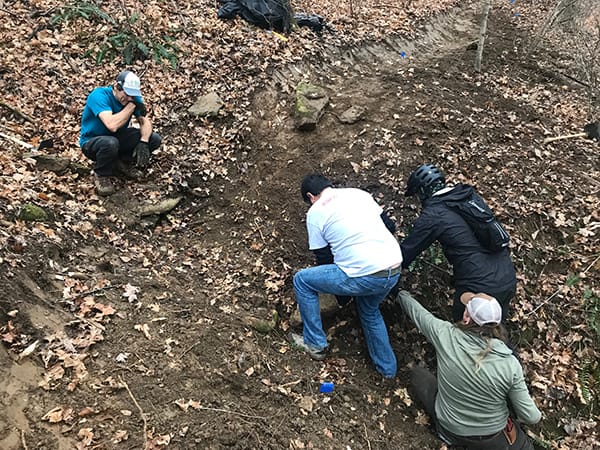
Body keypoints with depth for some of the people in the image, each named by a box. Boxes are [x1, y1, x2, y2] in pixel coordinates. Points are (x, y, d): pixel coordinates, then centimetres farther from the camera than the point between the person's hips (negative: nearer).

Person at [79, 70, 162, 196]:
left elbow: (145, 121, -8)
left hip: (118, 138, 6)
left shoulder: (133, 97, -8)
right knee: (111, 143, -42)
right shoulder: (99, 95, -27)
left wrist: (143, 142, -27)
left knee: (154, 139, -11)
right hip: (92, 142, -6)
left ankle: (124, 162, 10)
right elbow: (112, 125, -41)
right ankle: (101, 175, -10)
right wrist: (132, 105, -33)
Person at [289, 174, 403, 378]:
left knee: (302, 280, 13)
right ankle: (387, 368, 43)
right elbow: (387, 224, 21)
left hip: (364, 277, -7)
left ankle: (315, 344, 23)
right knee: (369, 310, 35)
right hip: (395, 269, 7)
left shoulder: (315, 212, 2)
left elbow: (322, 254, 7)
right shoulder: (358, 192, 16)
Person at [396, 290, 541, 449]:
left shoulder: (446, 335, -28)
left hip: (450, 431, 1)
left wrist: (403, 295, 15)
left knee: (417, 375, 19)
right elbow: (531, 417, -18)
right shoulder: (510, 363, -29)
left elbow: (417, 311, -7)